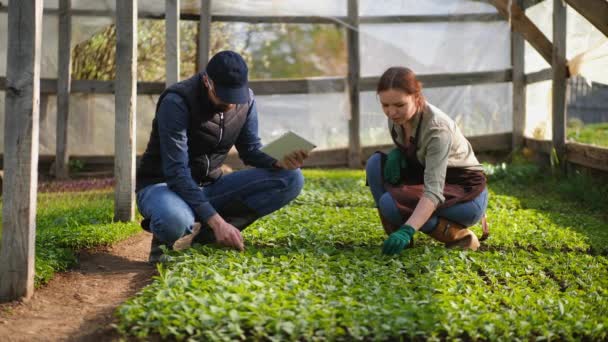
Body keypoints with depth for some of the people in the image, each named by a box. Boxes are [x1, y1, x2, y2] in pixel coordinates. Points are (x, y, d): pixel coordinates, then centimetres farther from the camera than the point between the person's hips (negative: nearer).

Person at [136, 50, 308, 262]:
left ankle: (202, 232, -18)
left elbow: (251, 151, 4)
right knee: (175, 220, -45)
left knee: (291, 179, -14)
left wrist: (280, 162, -21)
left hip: (209, 188, 6)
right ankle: (166, 238, -5)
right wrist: (216, 221, -36)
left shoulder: (245, 100, -4)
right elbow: (176, 172, -28)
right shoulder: (176, 102, -23)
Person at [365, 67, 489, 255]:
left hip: (467, 193, -8)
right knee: (375, 164, -14)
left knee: (391, 203, -27)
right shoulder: (397, 116, -9)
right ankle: (396, 233, -7)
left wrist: (407, 230, -50)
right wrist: (396, 153, -12)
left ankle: (458, 235, -12)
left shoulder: (437, 128, -30)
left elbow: (433, 192, -38)